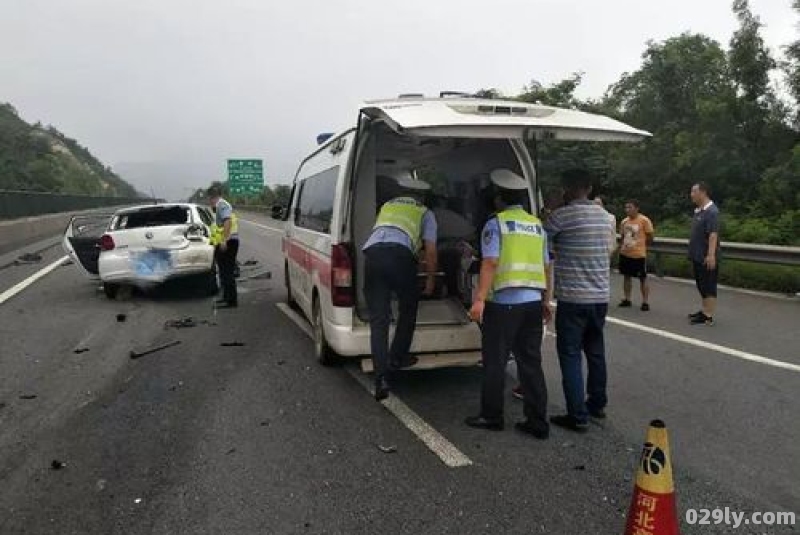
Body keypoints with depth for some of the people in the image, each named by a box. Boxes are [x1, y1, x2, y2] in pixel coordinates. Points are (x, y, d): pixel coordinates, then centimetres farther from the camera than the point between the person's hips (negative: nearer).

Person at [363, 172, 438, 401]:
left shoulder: (387, 206, 35)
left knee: (378, 319, 4)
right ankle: (397, 357, 30)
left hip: (372, 253, 3)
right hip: (400, 255, -3)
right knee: (408, 310, 22)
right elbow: (430, 250, 15)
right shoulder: (425, 213, 23)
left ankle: (381, 378, -3)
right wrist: (431, 279, 28)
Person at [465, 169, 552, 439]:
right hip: (533, 302, 6)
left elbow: (490, 263, -14)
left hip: (504, 302, -6)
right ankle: (537, 422, 15)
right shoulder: (537, 225, 13)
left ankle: (491, 417, 16)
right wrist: (546, 300, 22)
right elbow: (546, 266, 15)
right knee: (531, 363, 11)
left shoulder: (496, 223, -4)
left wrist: (480, 298, -16)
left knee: (495, 362, 6)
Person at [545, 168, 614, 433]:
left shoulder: (563, 215, -13)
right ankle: (597, 404, 32)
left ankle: (578, 416, 1)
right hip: (601, 296, 7)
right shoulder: (605, 216, 10)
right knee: (596, 351, 19)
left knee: (570, 356, 0)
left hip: (573, 298, -7)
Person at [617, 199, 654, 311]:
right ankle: (627, 299, 22)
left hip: (639, 255, -5)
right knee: (627, 276, 12)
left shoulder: (644, 220, -10)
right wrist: (621, 247, 5)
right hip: (625, 254, 6)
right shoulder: (624, 222, 6)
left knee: (643, 278, 2)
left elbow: (650, 238, -4)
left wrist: (640, 246, 2)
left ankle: (645, 302, 9)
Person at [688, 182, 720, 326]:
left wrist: (711, 254, -33)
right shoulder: (698, 211, 14)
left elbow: (713, 234, -25)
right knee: (701, 285, 17)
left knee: (708, 286, -4)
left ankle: (708, 316, 1)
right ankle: (705, 310, 27)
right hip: (698, 256, 10)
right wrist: (693, 252, 22)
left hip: (706, 258, -10)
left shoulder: (712, 211, -16)